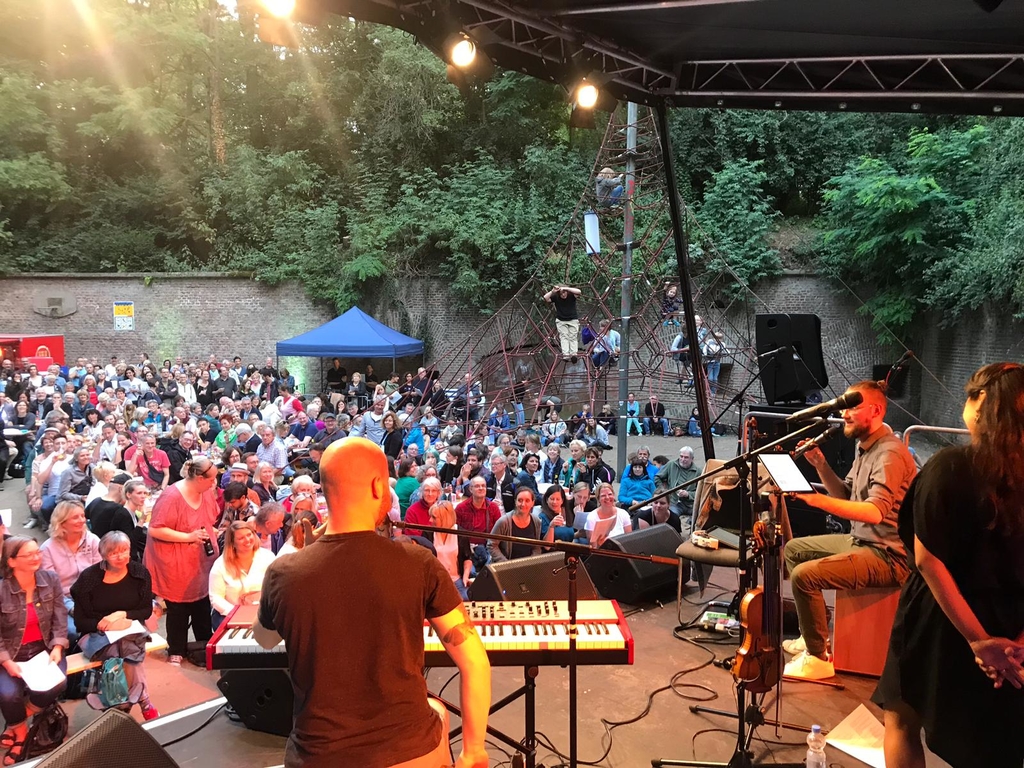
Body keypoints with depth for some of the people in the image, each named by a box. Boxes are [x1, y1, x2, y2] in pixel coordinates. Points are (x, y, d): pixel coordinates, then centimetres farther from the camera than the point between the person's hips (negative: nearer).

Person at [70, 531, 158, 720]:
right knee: (128, 651, -36)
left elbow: (147, 611, 3)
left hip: (130, 630, 2)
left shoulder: (140, 572, -2)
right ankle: (144, 702, -21)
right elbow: (80, 621, -3)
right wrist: (104, 625, -22)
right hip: (96, 634, -2)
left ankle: (126, 702, -18)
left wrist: (122, 615, -16)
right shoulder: (89, 577, -8)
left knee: (128, 649, -36)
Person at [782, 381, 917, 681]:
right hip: (860, 541, 11)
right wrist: (820, 464, 2)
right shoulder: (865, 446, 10)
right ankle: (814, 633, 25)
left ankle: (818, 658, -6)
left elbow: (874, 512, -35)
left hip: (887, 556, -11)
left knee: (804, 575, -24)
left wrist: (817, 499, -43)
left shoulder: (890, 454, -22)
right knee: (793, 549, 19)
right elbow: (847, 497, 15)